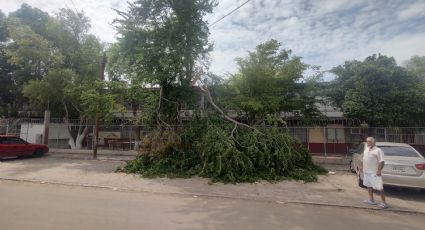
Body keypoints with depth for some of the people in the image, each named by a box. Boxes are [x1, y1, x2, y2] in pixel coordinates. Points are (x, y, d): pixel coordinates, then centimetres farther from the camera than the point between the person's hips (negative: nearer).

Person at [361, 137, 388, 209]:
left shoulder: (378, 151, -12)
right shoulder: (366, 149, 12)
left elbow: (381, 162, -18)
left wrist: (379, 170, -25)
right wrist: (363, 167, 20)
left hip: (374, 172, -9)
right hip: (366, 171, 9)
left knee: (379, 187, -5)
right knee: (369, 185, 18)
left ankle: (384, 203, 3)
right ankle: (371, 200, 30)